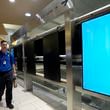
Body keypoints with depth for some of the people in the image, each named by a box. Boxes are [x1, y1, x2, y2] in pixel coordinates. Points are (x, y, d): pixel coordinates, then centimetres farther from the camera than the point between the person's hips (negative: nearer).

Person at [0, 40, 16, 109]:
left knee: (9, 89, 6)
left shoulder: (10, 54, 3)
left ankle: (9, 103, 22)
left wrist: (14, 72, 8)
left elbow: (12, 64, 11)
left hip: (9, 73, 1)